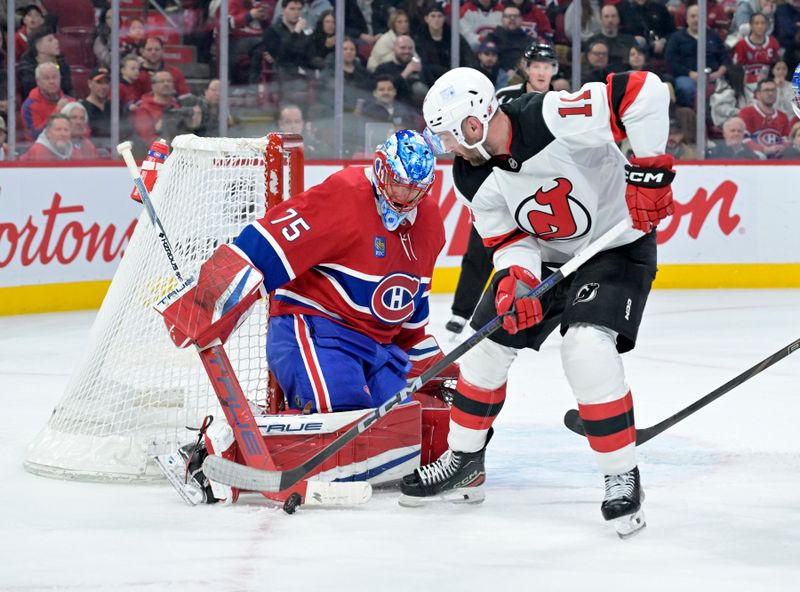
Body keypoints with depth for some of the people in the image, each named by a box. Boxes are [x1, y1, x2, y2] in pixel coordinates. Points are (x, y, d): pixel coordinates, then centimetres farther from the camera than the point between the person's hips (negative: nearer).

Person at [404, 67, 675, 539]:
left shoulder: (555, 118, -33)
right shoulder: (473, 177, -10)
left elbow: (646, 92, -36)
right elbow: (510, 238, -5)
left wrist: (650, 169, -34)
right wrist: (515, 278, -27)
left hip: (618, 245, -7)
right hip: (545, 255, 7)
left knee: (587, 347, -26)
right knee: (487, 342, 5)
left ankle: (623, 477, -14)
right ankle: (465, 462, 26)